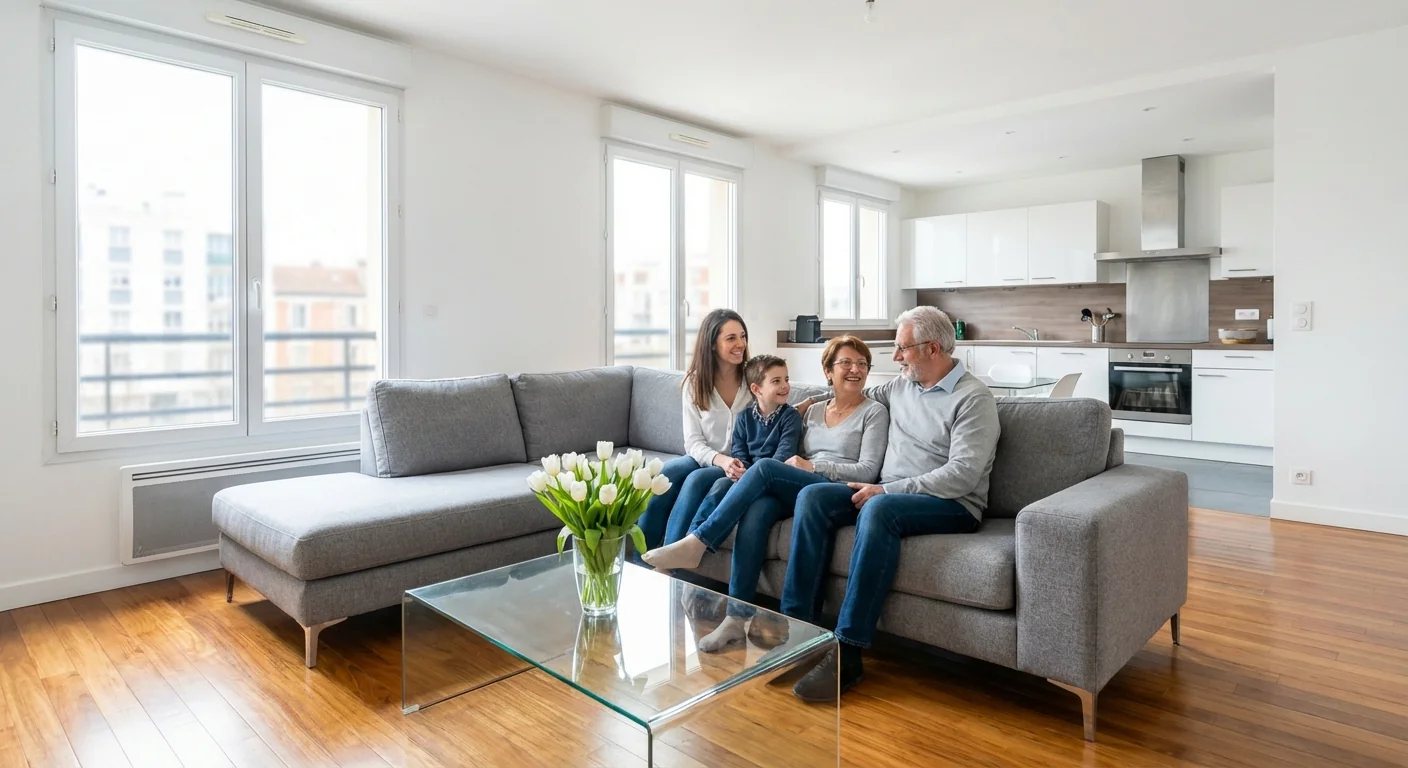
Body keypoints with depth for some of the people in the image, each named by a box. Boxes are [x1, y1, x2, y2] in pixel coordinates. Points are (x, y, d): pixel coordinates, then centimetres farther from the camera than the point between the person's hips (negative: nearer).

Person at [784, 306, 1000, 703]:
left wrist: (887, 490, -22)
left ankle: (848, 653, -33)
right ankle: (797, 625, -20)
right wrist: (815, 400, 26)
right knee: (813, 496, -17)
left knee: (879, 510, -38)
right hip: (887, 492, 7)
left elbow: (963, 475, -19)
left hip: (952, 506, -7)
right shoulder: (901, 385, 14)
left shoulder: (973, 398, -8)